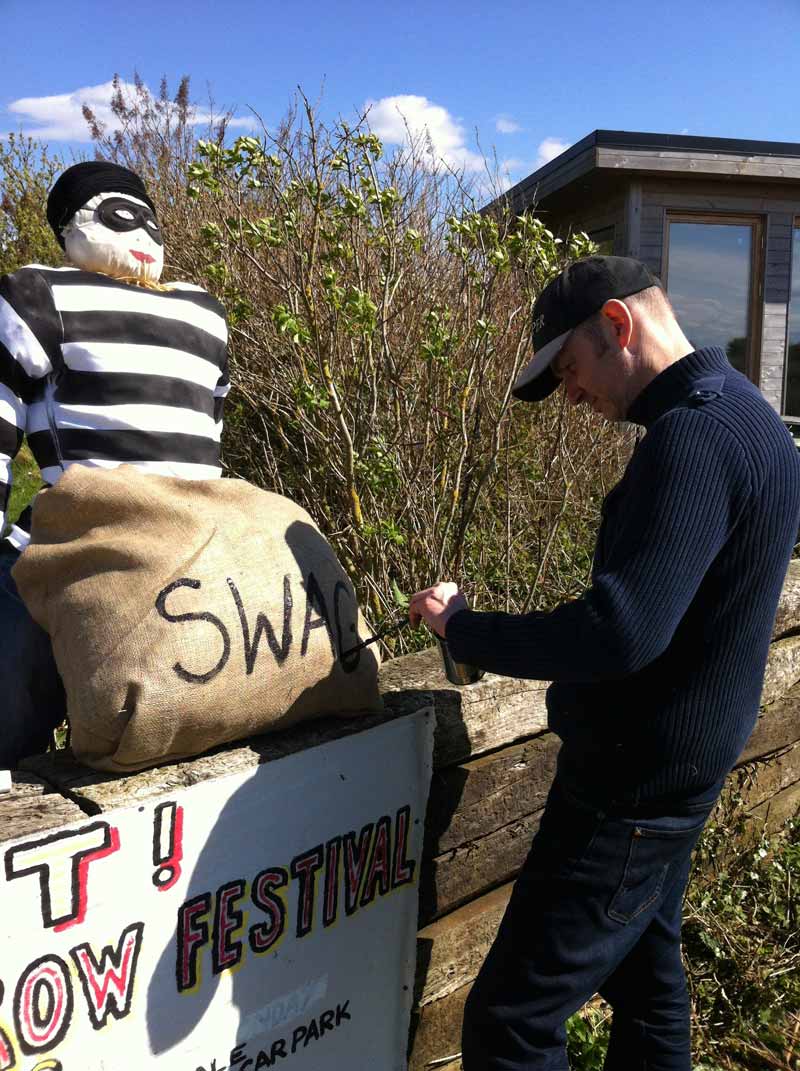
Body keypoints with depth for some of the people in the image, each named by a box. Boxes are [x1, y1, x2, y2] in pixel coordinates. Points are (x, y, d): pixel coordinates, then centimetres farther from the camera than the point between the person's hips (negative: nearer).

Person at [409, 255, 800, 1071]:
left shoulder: (692, 438, -24)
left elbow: (621, 632, -33)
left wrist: (462, 628, -21)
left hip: (632, 789, -10)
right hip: (665, 776, 10)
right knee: (644, 972, 25)